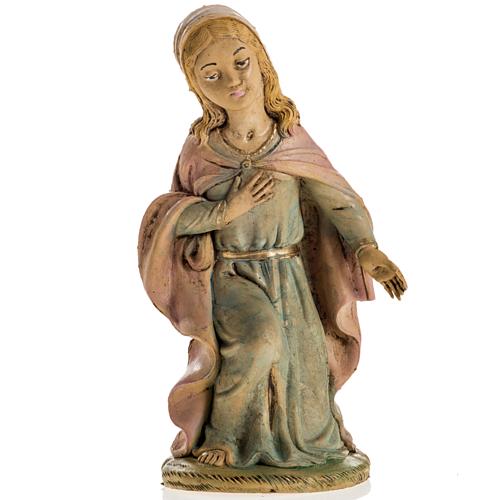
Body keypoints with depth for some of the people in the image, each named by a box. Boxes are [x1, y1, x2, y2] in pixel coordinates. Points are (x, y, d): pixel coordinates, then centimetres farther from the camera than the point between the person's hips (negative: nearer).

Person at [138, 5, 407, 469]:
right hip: (229, 279, -1)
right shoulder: (200, 148, -7)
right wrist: (228, 209, -20)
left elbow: (336, 200, -6)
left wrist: (367, 251, -23)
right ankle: (221, 429, -7)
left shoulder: (294, 141, -7)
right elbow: (173, 219, -4)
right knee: (259, 337, -34)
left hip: (290, 279, 2)